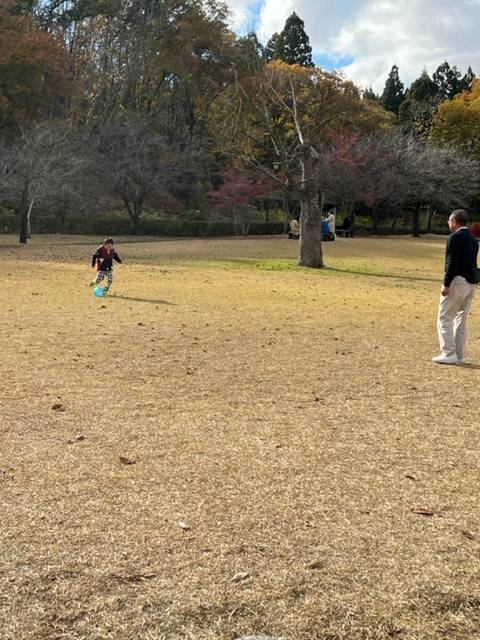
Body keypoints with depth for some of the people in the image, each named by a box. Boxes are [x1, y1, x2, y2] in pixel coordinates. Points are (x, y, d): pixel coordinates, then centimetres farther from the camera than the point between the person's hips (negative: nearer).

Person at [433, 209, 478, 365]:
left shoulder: (455, 237, -11)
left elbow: (452, 263, -18)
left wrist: (446, 285, -18)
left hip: (458, 281, -8)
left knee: (444, 318, -2)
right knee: (461, 319, 13)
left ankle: (449, 353, -6)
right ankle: (459, 356, 16)